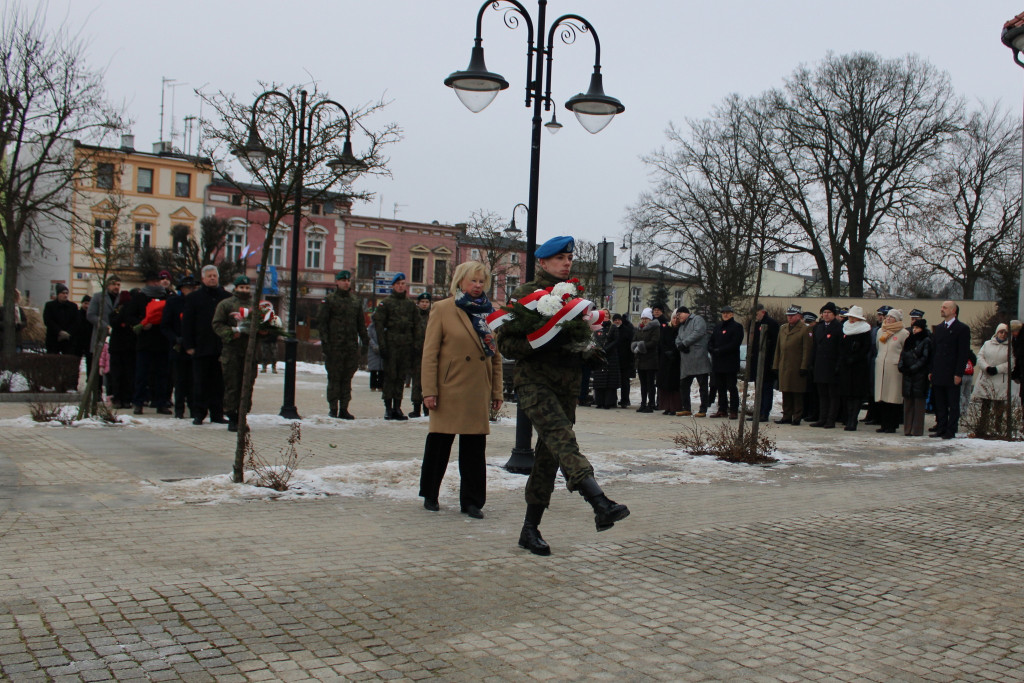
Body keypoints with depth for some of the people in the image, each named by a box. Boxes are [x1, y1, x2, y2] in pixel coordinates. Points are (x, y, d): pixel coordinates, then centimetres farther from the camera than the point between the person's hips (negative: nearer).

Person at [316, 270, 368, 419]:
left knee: (347, 378, 6)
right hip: (334, 346, -4)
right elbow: (321, 321, -3)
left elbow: (361, 323, 19)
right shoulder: (329, 300, 1)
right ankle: (333, 409, 4)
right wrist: (325, 341, -11)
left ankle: (344, 409, 11)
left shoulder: (356, 301, 15)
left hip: (352, 346, 4)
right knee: (334, 377, -2)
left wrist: (365, 339, 10)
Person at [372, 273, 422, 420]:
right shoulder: (386, 303, 2)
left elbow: (417, 325, 16)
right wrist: (382, 345, -10)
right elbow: (379, 324, -2)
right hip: (391, 344, -4)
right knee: (390, 375, -4)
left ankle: (397, 407, 11)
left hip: (407, 345, 4)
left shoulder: (410, 304, 14)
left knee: (402, 376, 6)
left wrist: (416, 344, 7)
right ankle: (388, 407, 1)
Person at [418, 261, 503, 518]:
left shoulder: (489, 312, 10)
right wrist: (429, 390, -10)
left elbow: (495, 355, 13)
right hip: (449, 389, -3)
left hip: (478, 392, 3)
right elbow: (430, 353, -4)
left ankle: (471, 501, 15)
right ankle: (430, 495, 23)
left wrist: (496, 392, 9)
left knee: (475, 449, 4)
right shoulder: (443, 310, -2)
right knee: (439, 444, 7)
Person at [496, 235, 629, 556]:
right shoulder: (525, 294, -1)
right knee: (562, 437, -28)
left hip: (566, 385, 7)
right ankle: (601, 504, -45)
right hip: (534, 381, -6)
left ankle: (531, 528, 17)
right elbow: (506, 343, -6)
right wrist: (539, 343, -21)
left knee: (548, 457, 8)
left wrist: (586, 348, 3)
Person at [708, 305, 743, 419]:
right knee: (720, 387, 10)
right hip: (717, 362, 6)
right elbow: (710, 342, 15)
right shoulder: (718, 327, 18)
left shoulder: (737, 327, -2)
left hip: (730, 363, -6)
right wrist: (713, 350, -6)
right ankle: (722, 410, 16)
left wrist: (720, 351, -16)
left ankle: (734, 411, -1)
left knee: (731, 387, -5)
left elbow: (735, 344, -13)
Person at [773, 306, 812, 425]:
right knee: (786, 393, 9)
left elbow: (807, 350, -8)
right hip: (784, 367, 6)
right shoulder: (782, 329, 16)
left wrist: (804, 367, -13)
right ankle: (786, 416, 16)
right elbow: (778, 348, 18)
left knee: (797, 394, -1)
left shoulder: (804, 329, -4)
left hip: (797, 368, -6)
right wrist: (776, 365, 12)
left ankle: (797, 418, 5)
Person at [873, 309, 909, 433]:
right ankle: (883, 424, 10)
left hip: (894, 368, -5)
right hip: (880, 366, 5)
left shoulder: (903, 333, -3)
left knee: (893, 397, -4)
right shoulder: (880, 331, 15)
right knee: (880, 396, 4)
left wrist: (901, 363, -4)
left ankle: (891, 426, 0)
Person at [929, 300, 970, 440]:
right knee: (939, 404, 9)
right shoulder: (938, 328, 15)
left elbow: (964, 353, -8)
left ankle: (951, 430, 5)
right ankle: (941, 428, 15)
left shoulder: (962, 329, -4)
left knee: (953, 405, 1)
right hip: (938, 374, 6)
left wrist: (958, 373, -14)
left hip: (952, 375, -6)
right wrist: (931, 371, 9)